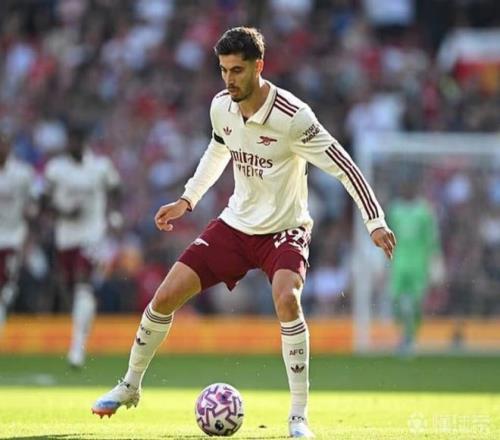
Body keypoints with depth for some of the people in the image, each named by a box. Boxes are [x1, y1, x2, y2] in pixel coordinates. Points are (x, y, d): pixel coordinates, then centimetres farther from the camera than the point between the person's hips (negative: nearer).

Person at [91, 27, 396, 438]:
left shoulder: (292, 116, -24)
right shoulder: (221, 107, -5)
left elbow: (343, 166, -20)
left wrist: (376, 222, -24)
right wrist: (186, 200, 19)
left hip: (285, 230, -5)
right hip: (236, 223, 5)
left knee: (286, 299, -33)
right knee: (166, 296, -2)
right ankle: (130, 386, 21)